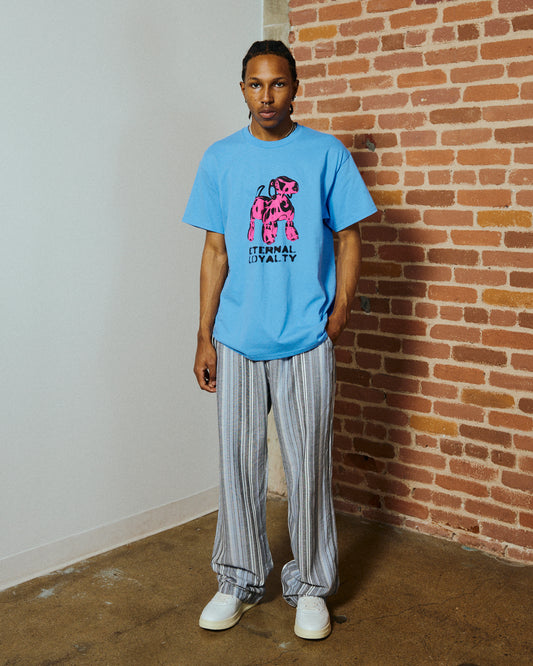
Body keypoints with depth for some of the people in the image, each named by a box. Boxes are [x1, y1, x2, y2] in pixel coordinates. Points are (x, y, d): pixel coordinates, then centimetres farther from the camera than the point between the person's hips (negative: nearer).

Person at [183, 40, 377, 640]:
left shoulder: (325, 153, 1)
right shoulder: (221, 158, 6)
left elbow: (348, 240, 3)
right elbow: (215, 253, 6)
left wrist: (337, 317, -6)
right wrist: (204, 337, 3)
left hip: (305, 342, -2)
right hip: (236, 341, 2)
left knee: (308, 467, 6)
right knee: (238, 463, 9)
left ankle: (311, 585, 24)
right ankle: (239, 580, 27)